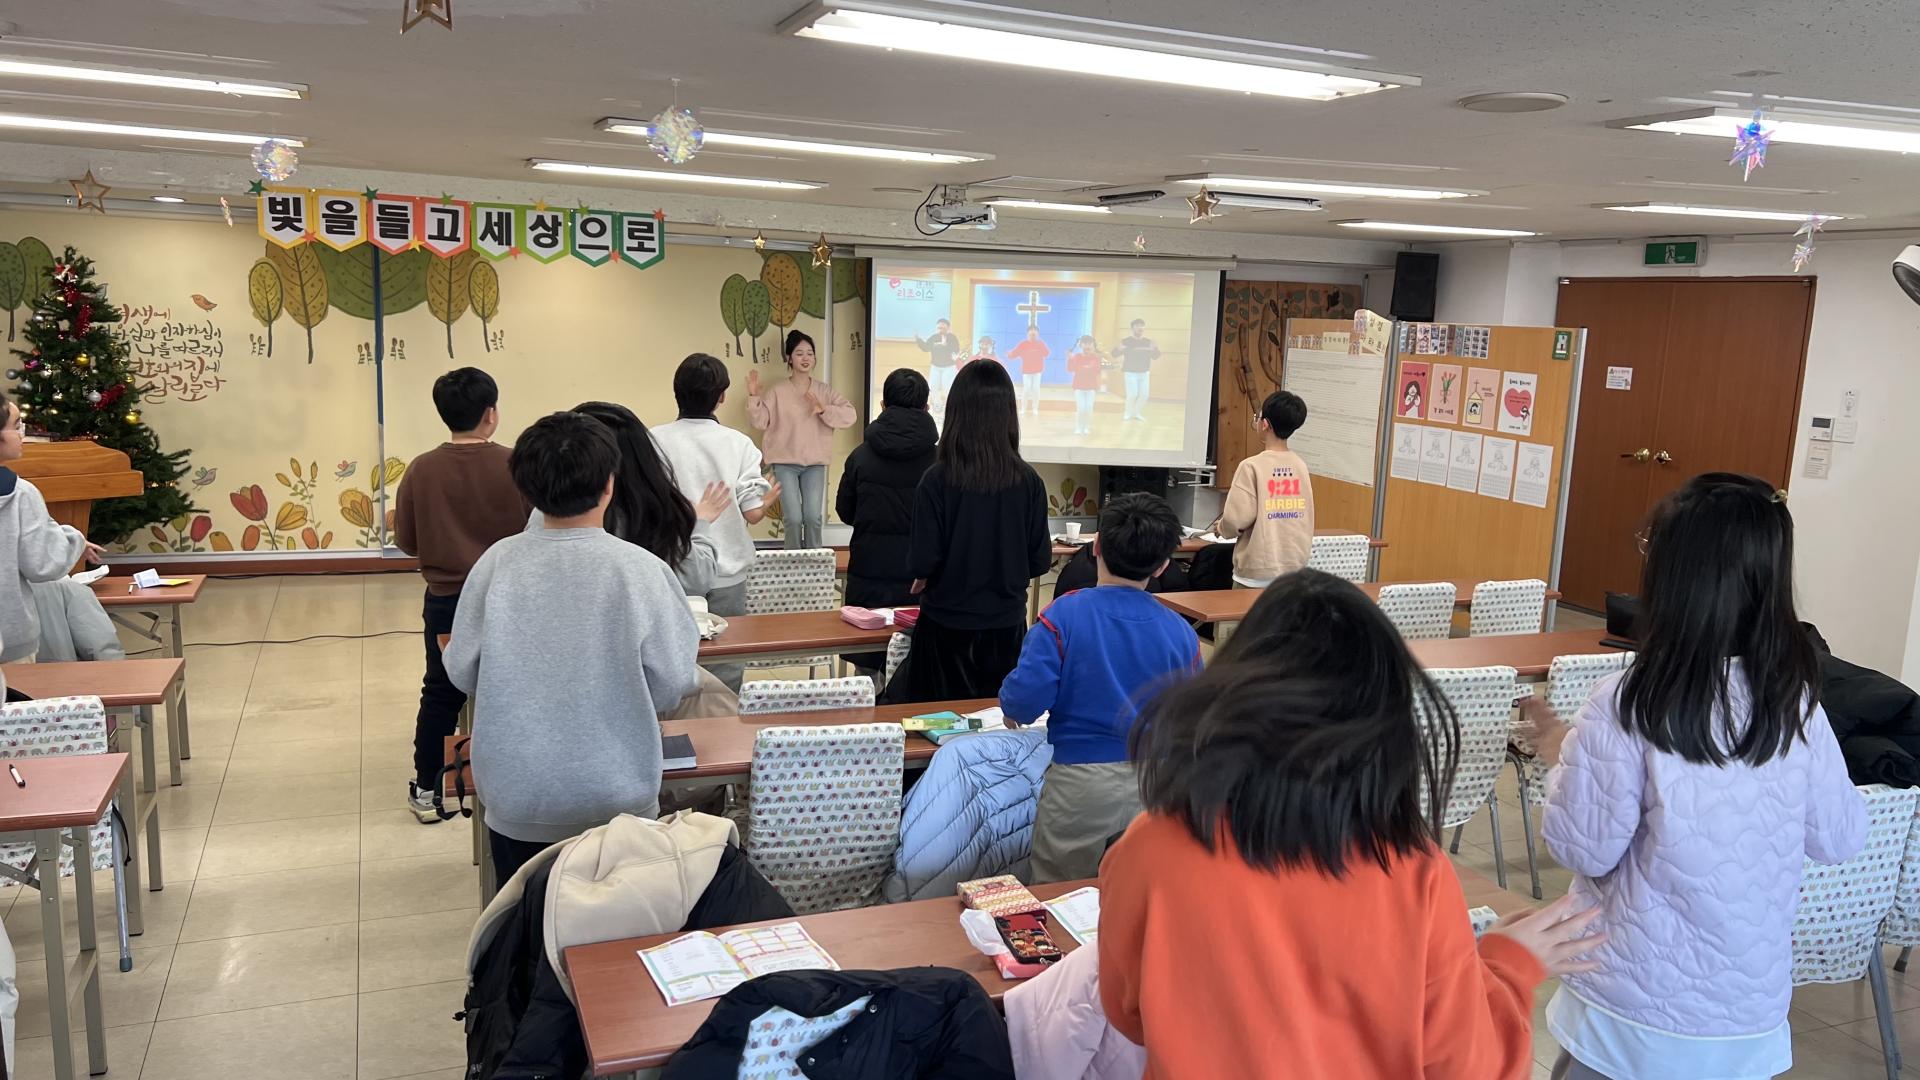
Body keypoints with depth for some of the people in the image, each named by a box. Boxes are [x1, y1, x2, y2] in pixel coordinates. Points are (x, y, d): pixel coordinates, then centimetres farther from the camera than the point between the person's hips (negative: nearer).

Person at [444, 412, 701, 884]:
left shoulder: (498, 562, -11)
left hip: (516, 801, 2)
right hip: (617, 801, -1)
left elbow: (462, 672, -2)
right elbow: (672, 686, -10)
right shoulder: (640, 569, -17)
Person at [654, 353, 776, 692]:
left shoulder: (656, 440, -6)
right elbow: (752, 513, -8)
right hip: (727, 574, 0)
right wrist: (769, 498, 13)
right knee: (727, 669, 11)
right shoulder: (738, 443, -5)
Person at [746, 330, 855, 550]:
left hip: (815, 464, 2)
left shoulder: (824, 391, 4)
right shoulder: (778, 391, -1)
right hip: (785, 463, -2)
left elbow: (849, 416, -4)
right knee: (793, 518, -7)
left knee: (814, 517, -2)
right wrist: (753, 397, -17)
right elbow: (760, 422, -4)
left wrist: (824, 410, -17)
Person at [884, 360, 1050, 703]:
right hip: (1006, 625, 3)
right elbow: (1040, 560, -3)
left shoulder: (938, 480, -16)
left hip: (947, 625, -2)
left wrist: (923, 578, 7)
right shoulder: (1028, 481, -8)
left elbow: (923, 561, -15)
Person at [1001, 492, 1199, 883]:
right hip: (1156, 784, 3)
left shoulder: (1064, 615, -15)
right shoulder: (1180, 631, -5)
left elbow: (1024, 702, -18)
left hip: (1080, 781, -3)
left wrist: (1009, 702, 6)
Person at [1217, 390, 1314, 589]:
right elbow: (1305, 517, 10)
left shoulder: (1253, 466, -13)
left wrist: (1220, 527, 6)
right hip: (1295, 567, 5)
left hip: (1257, 572, -5)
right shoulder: (1301, 466, 2)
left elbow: (1237, 519, -14)